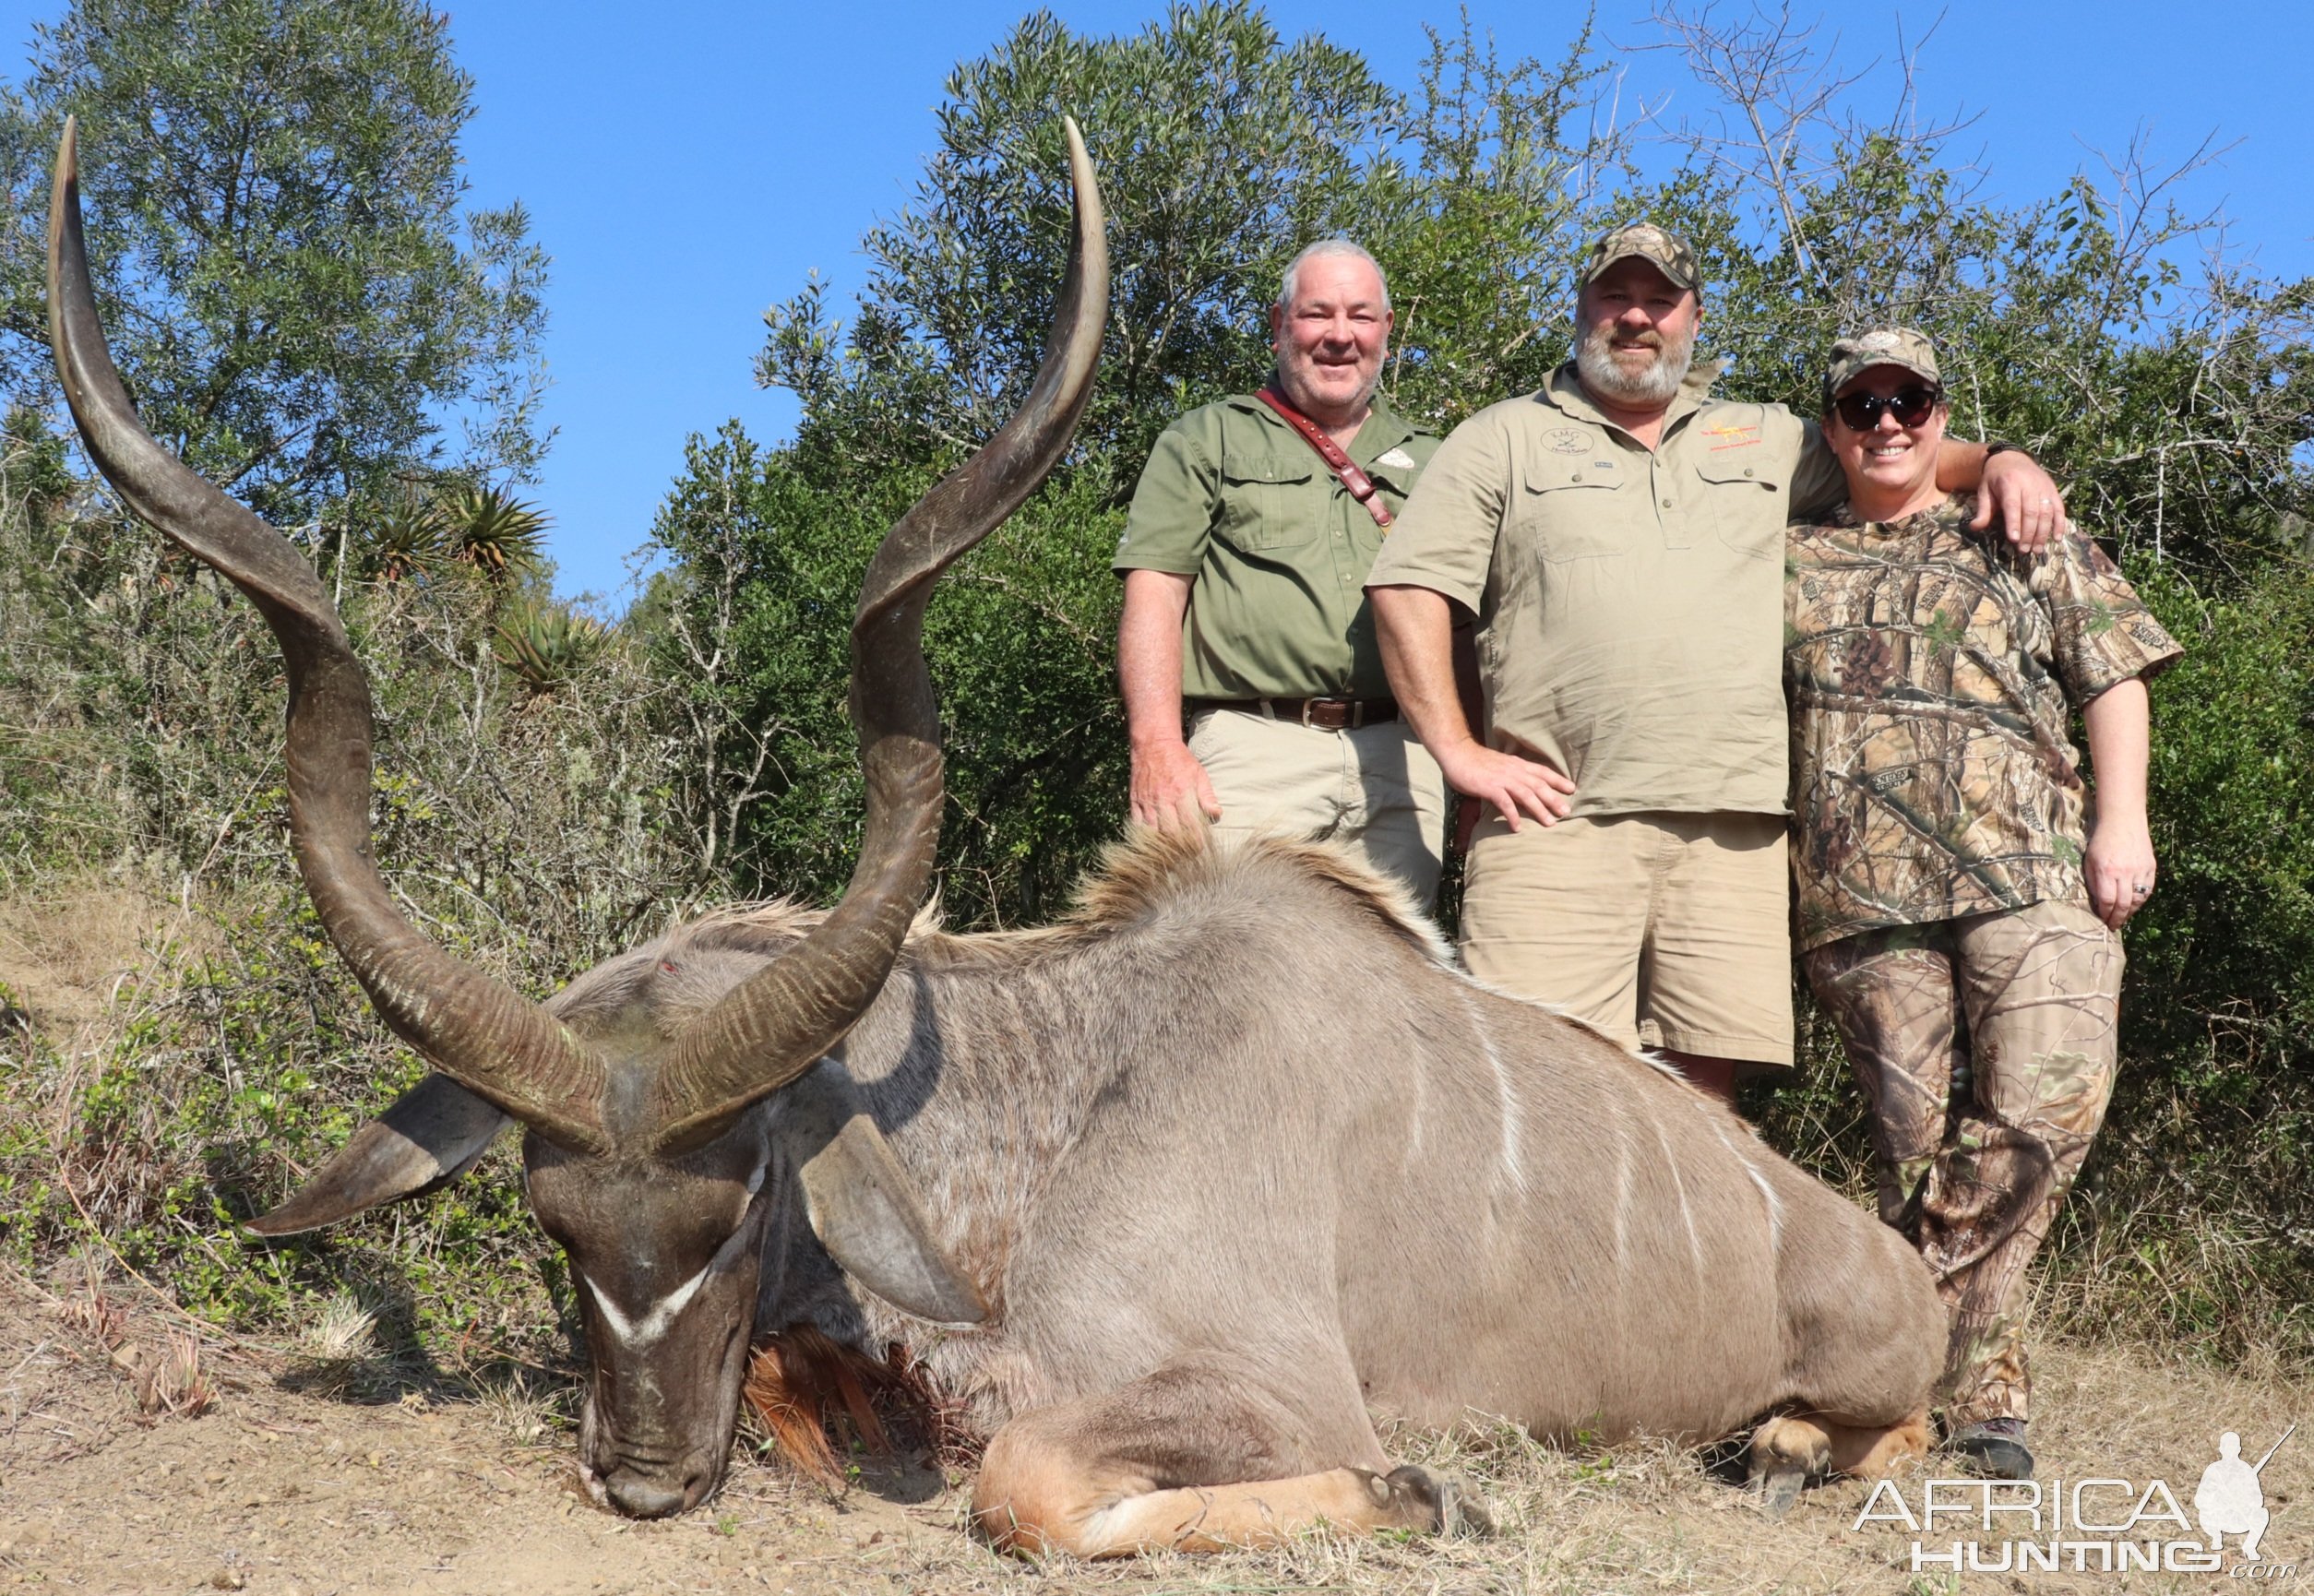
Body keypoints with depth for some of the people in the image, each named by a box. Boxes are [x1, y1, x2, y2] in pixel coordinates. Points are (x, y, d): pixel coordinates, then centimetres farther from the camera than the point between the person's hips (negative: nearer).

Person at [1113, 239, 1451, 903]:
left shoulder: (1427, 462, 23)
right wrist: (1158, 747, -13)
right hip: (1254, 747, -3)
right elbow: (1154, 595, 1)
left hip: (1399, 758, 3)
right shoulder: (1206, 441, 13)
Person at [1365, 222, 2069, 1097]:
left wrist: (1998, 460, 9)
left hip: (1733, 825, 3)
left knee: (1706, 1082, -2)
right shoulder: (1506, 439, 13)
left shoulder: (1767, 441, 23)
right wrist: (1460, 752, -5)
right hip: (1557, 813, -3)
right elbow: (1408, 585, 4)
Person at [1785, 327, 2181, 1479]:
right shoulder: (1789, 561, 21)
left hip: (2032, 868, -1)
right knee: (1917, 1132, -3)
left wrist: (2122, 821, 0)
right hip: (1862, 888, 1)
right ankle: (1980, 1383, 6)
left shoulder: (2026, 538, 19)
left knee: (2048, 1102, -17)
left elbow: (2112, 674, 12)